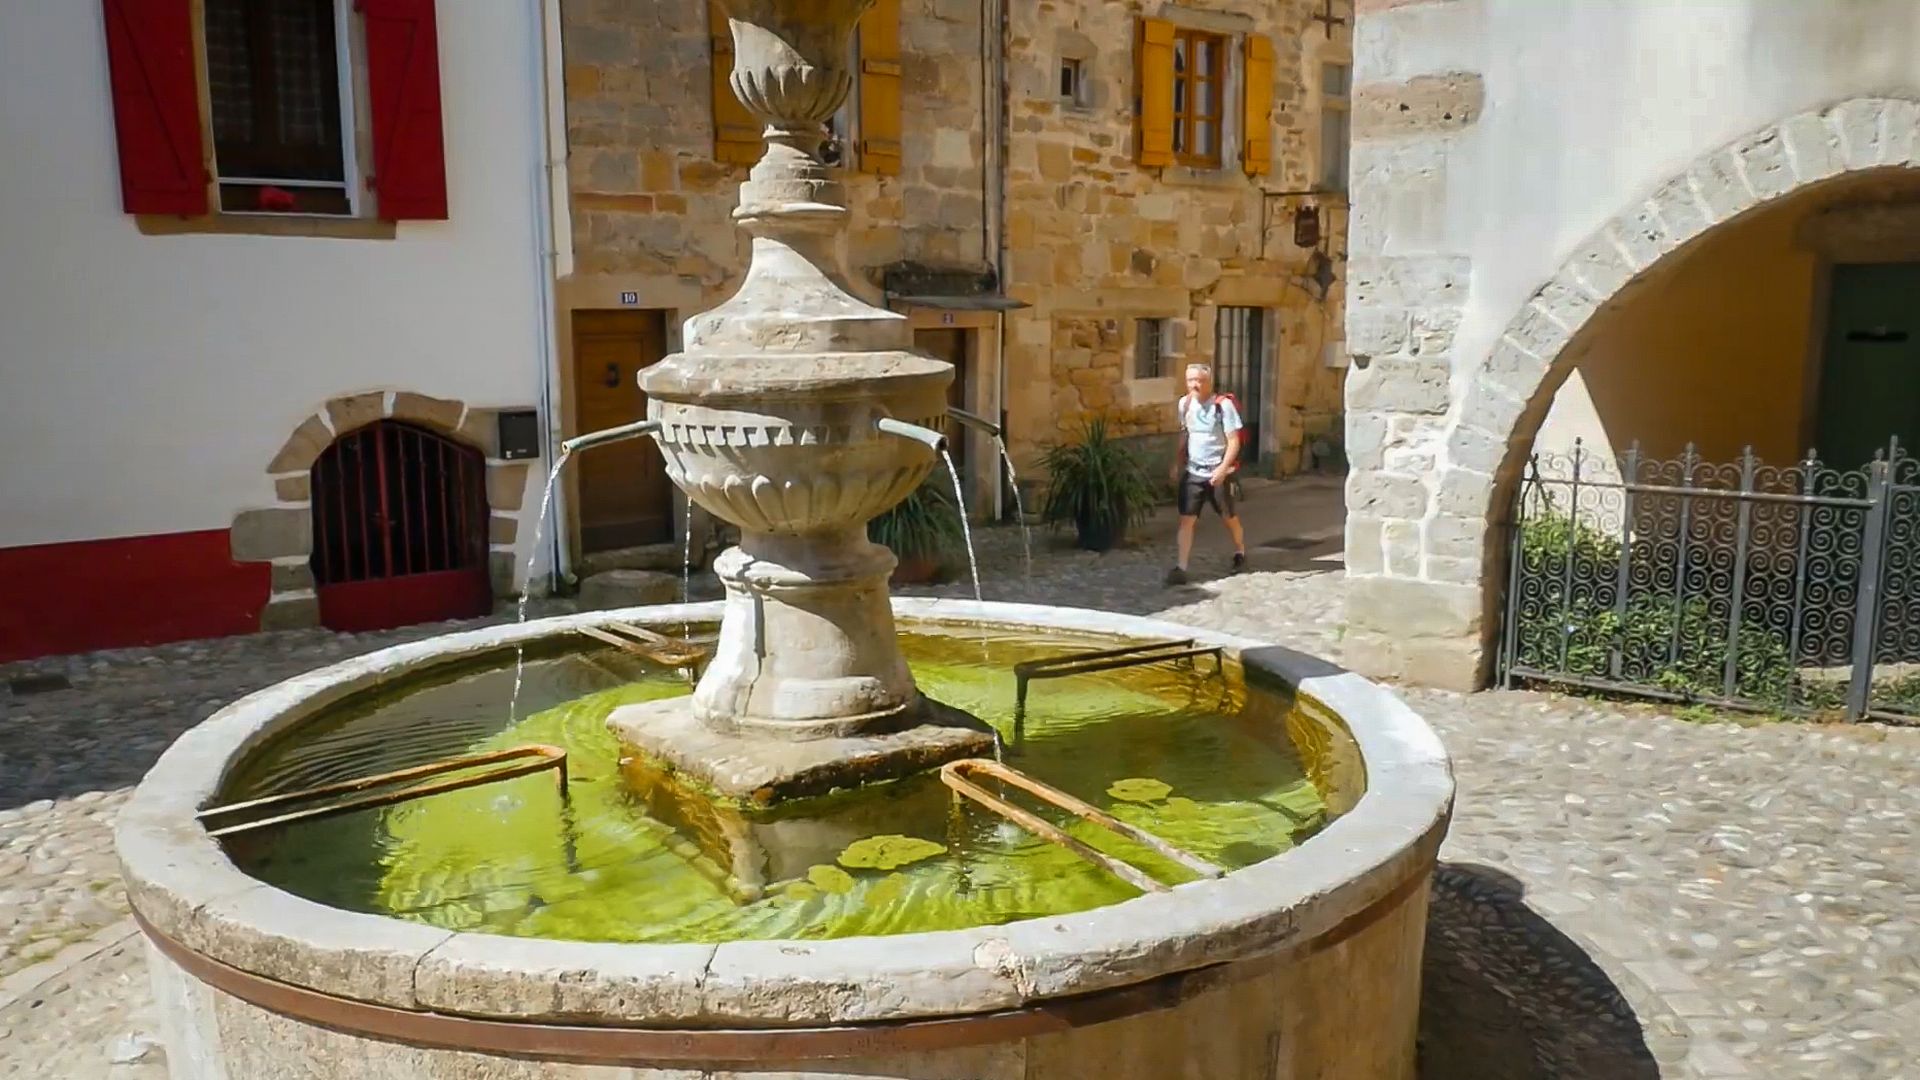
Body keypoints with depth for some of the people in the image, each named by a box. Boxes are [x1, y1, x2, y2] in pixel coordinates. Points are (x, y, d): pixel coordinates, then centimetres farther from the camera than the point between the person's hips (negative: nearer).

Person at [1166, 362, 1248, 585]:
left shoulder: (1223, 405, -14)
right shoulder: (1185, 404, 1)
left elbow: (1234, 441, -14)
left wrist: (1223, 468, -24)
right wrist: (1177, 464, 12)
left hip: (1217, 473, -3)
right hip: (1192, 472, 3)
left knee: (1229, 517, 15)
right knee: (1187, 519, -6)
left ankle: (1240, 553, 40)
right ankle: (1181, 568, -7)